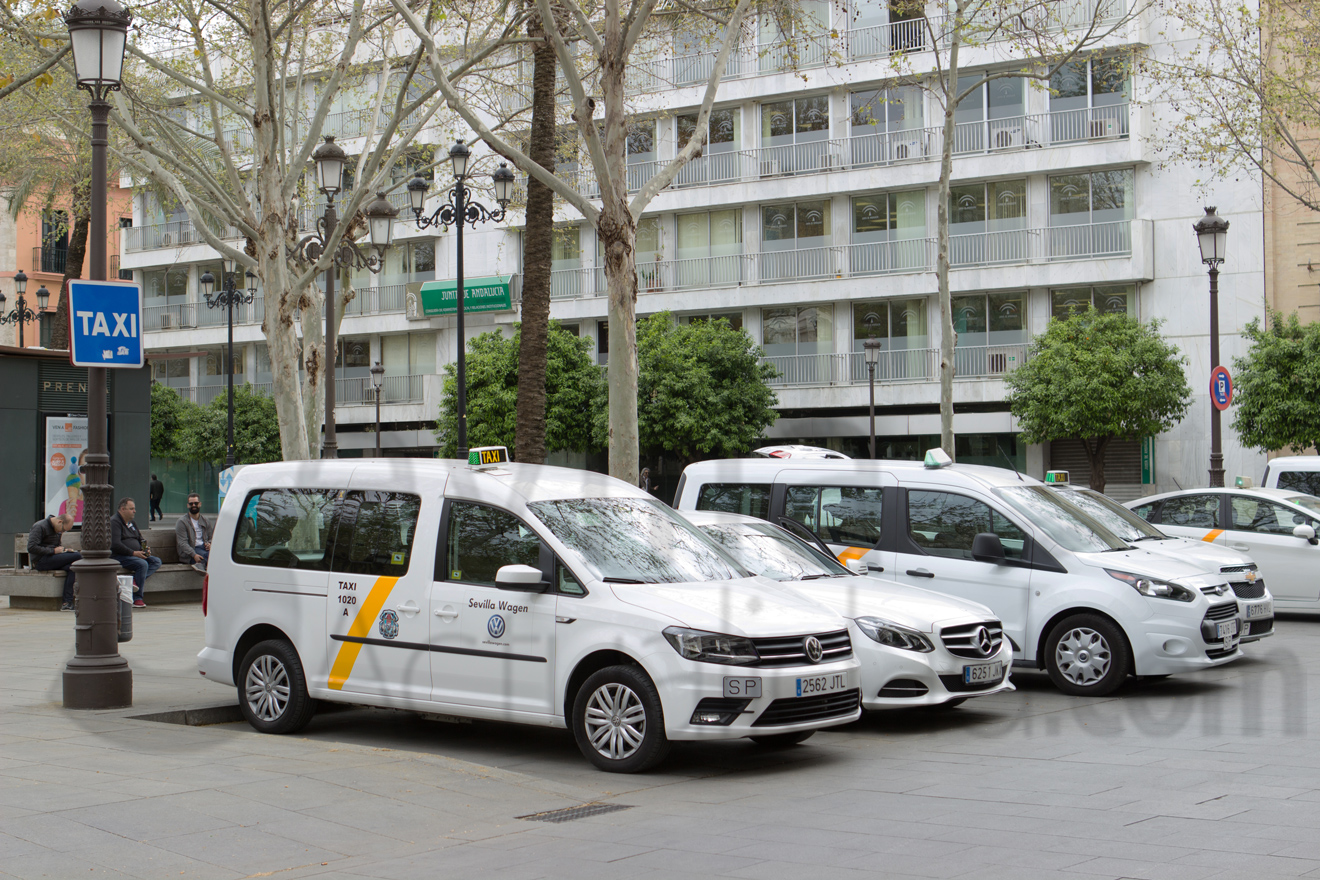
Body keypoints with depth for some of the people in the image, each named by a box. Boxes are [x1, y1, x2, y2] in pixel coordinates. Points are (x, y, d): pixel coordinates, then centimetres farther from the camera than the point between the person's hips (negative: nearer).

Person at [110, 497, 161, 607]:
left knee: (156, 561, -11)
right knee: (142, 564, -32)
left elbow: (140, 540, 29)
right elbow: (115, 545, -18)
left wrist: (144, 550, 5)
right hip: (118, 556, -9)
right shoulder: (114, 522, -7)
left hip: (136, 555, 9)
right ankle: (136, 599, -27)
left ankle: (135, 580, -30)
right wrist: (133, 553, -20)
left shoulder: (132, 523, 22)